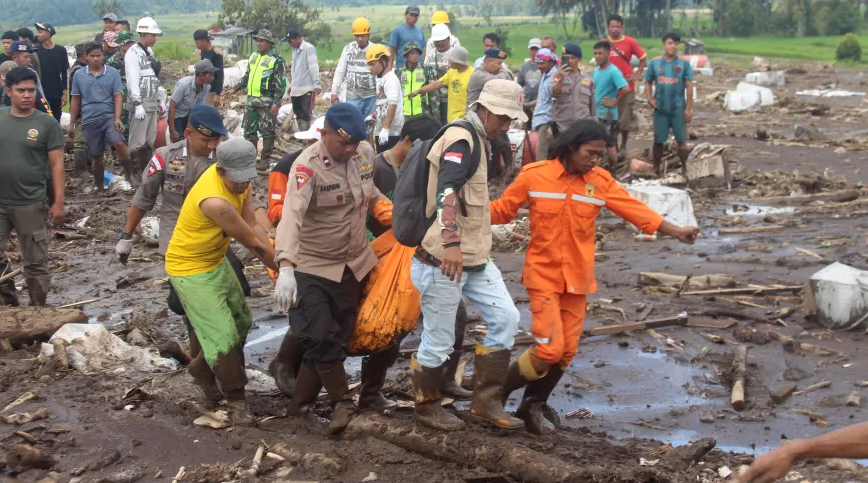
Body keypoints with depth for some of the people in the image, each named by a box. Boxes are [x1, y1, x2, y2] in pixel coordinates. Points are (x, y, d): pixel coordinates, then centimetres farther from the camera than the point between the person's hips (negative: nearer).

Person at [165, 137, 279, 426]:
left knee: (241, 322, 19)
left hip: (217, 263, 9)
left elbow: (253, 227, -10)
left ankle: (203, 371, 39)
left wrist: (278, 264, -17)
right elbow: (253, 242, -26)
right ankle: (236, 401, 5)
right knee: (223, 336, -10)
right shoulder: (214, 200, -35)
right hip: (191, 271, -9)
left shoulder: (238, 180, -9)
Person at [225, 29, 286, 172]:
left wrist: (276, 103, -18)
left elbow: (281, 84, -13)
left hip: (267, 102, -8)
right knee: (249, 130, 12)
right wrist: (236, 89, 18)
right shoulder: (253, 56, 12)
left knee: (267, 132, -2)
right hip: (251, 100, 8)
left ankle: (265, 160, 4)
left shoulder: (276, 60, -10)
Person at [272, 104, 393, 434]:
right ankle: (342, 402, 8)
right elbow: (292, 215, -37)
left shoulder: (365, 153, -3)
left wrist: (389, 211, -2)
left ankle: (301, 404, 23)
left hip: (354, 264, 6)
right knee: (320, 338, -14)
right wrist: (285, 266, -50)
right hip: (313, 267, -6)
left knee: (339, 337, 9)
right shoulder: (307, 166, -23)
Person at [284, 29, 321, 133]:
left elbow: (314, 67, -18)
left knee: (306, 113, -7)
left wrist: (317, 83, -23)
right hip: (296, 89, 9)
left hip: (307, 88, -9)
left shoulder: (309, 48, -12)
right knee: (298, 113, 13)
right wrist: (292, 84, 24)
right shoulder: (294, 49, 15)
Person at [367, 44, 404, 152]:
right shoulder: (380, 79, 15)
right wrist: (374, 115, 15)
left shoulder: (391, 79, -13)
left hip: (391, 132, -9)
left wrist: (385, 129, -27)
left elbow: (392, 105, -23)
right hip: (380, 130, 9)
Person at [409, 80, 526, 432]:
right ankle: (426, 408, 22)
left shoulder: (477, 141, 16)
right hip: (444, 259, -10)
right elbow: (446, 190, -34)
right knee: (439, 341, 2)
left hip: (474, 258, 10)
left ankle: (486, 402, 12)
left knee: (506, 317, 3)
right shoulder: (461, 140, -16)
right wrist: (452, 242, -46)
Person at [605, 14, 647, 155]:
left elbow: (644, 58, 5)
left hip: (626, 86, -1)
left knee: (625, 118, 5)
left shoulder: (630, 42, -4)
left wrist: (637, 74, -3)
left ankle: (623, 146, 19)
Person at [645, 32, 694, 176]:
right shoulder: (655, 63, 1)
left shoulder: (684, 63, -4)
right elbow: (648, 83, 9)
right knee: (658, 141, 8)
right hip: (660, 109, 1)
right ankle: (656, 169, 19)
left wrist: (689, 108, -8)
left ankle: (684, 168, 15)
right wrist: (649, 99, -7)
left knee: (681, 140, 4)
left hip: (679, 109, -1)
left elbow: (689, 86, -4)